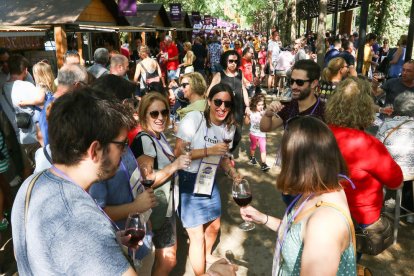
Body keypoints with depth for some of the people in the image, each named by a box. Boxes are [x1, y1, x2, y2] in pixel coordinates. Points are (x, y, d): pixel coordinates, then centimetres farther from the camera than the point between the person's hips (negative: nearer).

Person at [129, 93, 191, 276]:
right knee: (168, 259, 6)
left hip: (167, 204, 9)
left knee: (167, 253, 23)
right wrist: (175, 165, -32)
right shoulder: (144, 140, -24)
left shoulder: (160, 135, 5)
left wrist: (178, 162, 5)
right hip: (157, 207, -9)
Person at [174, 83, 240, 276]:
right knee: (197, 235, 1)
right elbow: (177, 153, -24)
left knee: (214, 226, 23)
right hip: (188, 183, -7)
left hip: (210, 182, 7)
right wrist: (209, 151, -29)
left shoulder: (229, 127, -1)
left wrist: (233, 173, -6)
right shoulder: (193, 118, -21)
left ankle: (207, 255, 56)